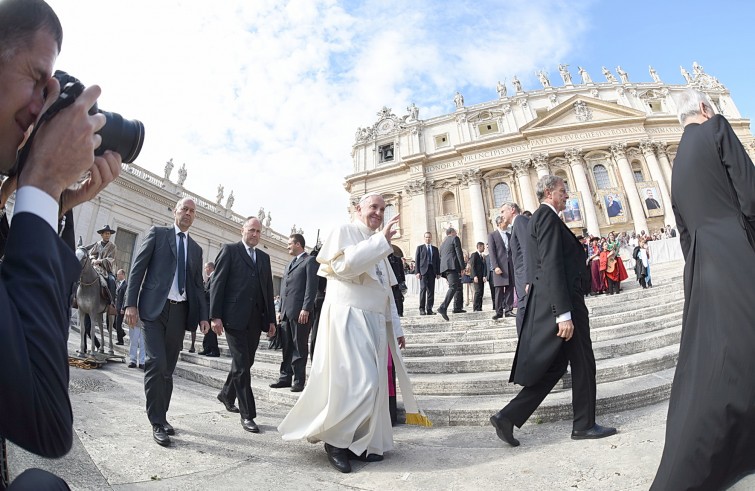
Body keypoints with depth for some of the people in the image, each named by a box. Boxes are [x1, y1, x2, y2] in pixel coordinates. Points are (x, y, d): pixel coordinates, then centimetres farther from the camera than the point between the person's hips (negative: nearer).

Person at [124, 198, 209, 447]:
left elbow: (198, 285, 15)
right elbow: (138, 267, -1)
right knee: (156, 363, -10)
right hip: (154, 307, -4)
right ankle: (157, 423, 0)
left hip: (179, 311, 4)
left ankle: (162, 416, 22)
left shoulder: (196, 248, 16)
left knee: (168, 367, 9)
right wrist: (131, 303, -10)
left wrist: (203, 315, 4)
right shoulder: (157, 233, 5)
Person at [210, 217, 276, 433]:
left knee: (245, 363, 14)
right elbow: (217, 283, -5)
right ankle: (247, 414, 5)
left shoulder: (264, 257, 17)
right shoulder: (229, 250, 2)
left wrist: (271, 319, 10)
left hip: (256, 319, 6)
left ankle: (226, 395, 39)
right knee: (242, 365, -3)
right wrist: (215, 316, -12)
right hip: (235, 317, -5)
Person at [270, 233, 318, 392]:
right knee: (286, 348, 10)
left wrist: (305, 309, -18)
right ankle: (285, 378, 17)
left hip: (300, 312, -8)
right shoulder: (290, 264, 24)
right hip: (286, 312, 8)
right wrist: (281, 309, 15)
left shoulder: (310, 261, -2)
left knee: (299, 348, -1)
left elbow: (311, 286, -11)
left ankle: (299, 381, 5)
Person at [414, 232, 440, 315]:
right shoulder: (420, 248, 10)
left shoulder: (435, 249, 19)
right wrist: (417, 272, -7)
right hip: (423, 270, -3)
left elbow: (438, 261, 15)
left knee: (431, 290, 1)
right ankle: (422, 309, -6)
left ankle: (429, 309, 5)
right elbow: (416, 260, 4)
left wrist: (438, 273, 5)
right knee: (423, 289, -11)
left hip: (432, 271, 3)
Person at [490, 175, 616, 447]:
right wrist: (564, 313, -24)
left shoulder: (540, 217, 20)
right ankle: (584, 424, 23)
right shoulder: (547, 216, -12)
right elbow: (552, 266, -21)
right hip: (563, 301, -10)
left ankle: (508, 416, 9)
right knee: (583, 365, 6)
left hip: (551, 303, 10)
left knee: (552, 367, 11)